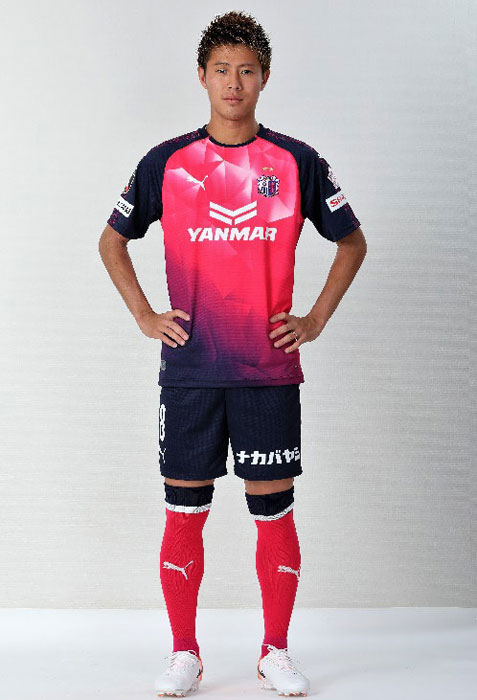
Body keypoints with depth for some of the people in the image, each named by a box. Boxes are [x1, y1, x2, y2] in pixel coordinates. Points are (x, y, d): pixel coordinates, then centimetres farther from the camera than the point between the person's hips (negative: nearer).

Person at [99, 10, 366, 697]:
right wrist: (144, 315, 5)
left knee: (274, 510, 4)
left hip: (270, 370, 0)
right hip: (189, 370, 1)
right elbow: (112, 240, 15)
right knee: (184, 512, 4)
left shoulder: (297, 162, 2)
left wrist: (316, 318, 4)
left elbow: (352, 240, 13)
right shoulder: (166, 163, 3)